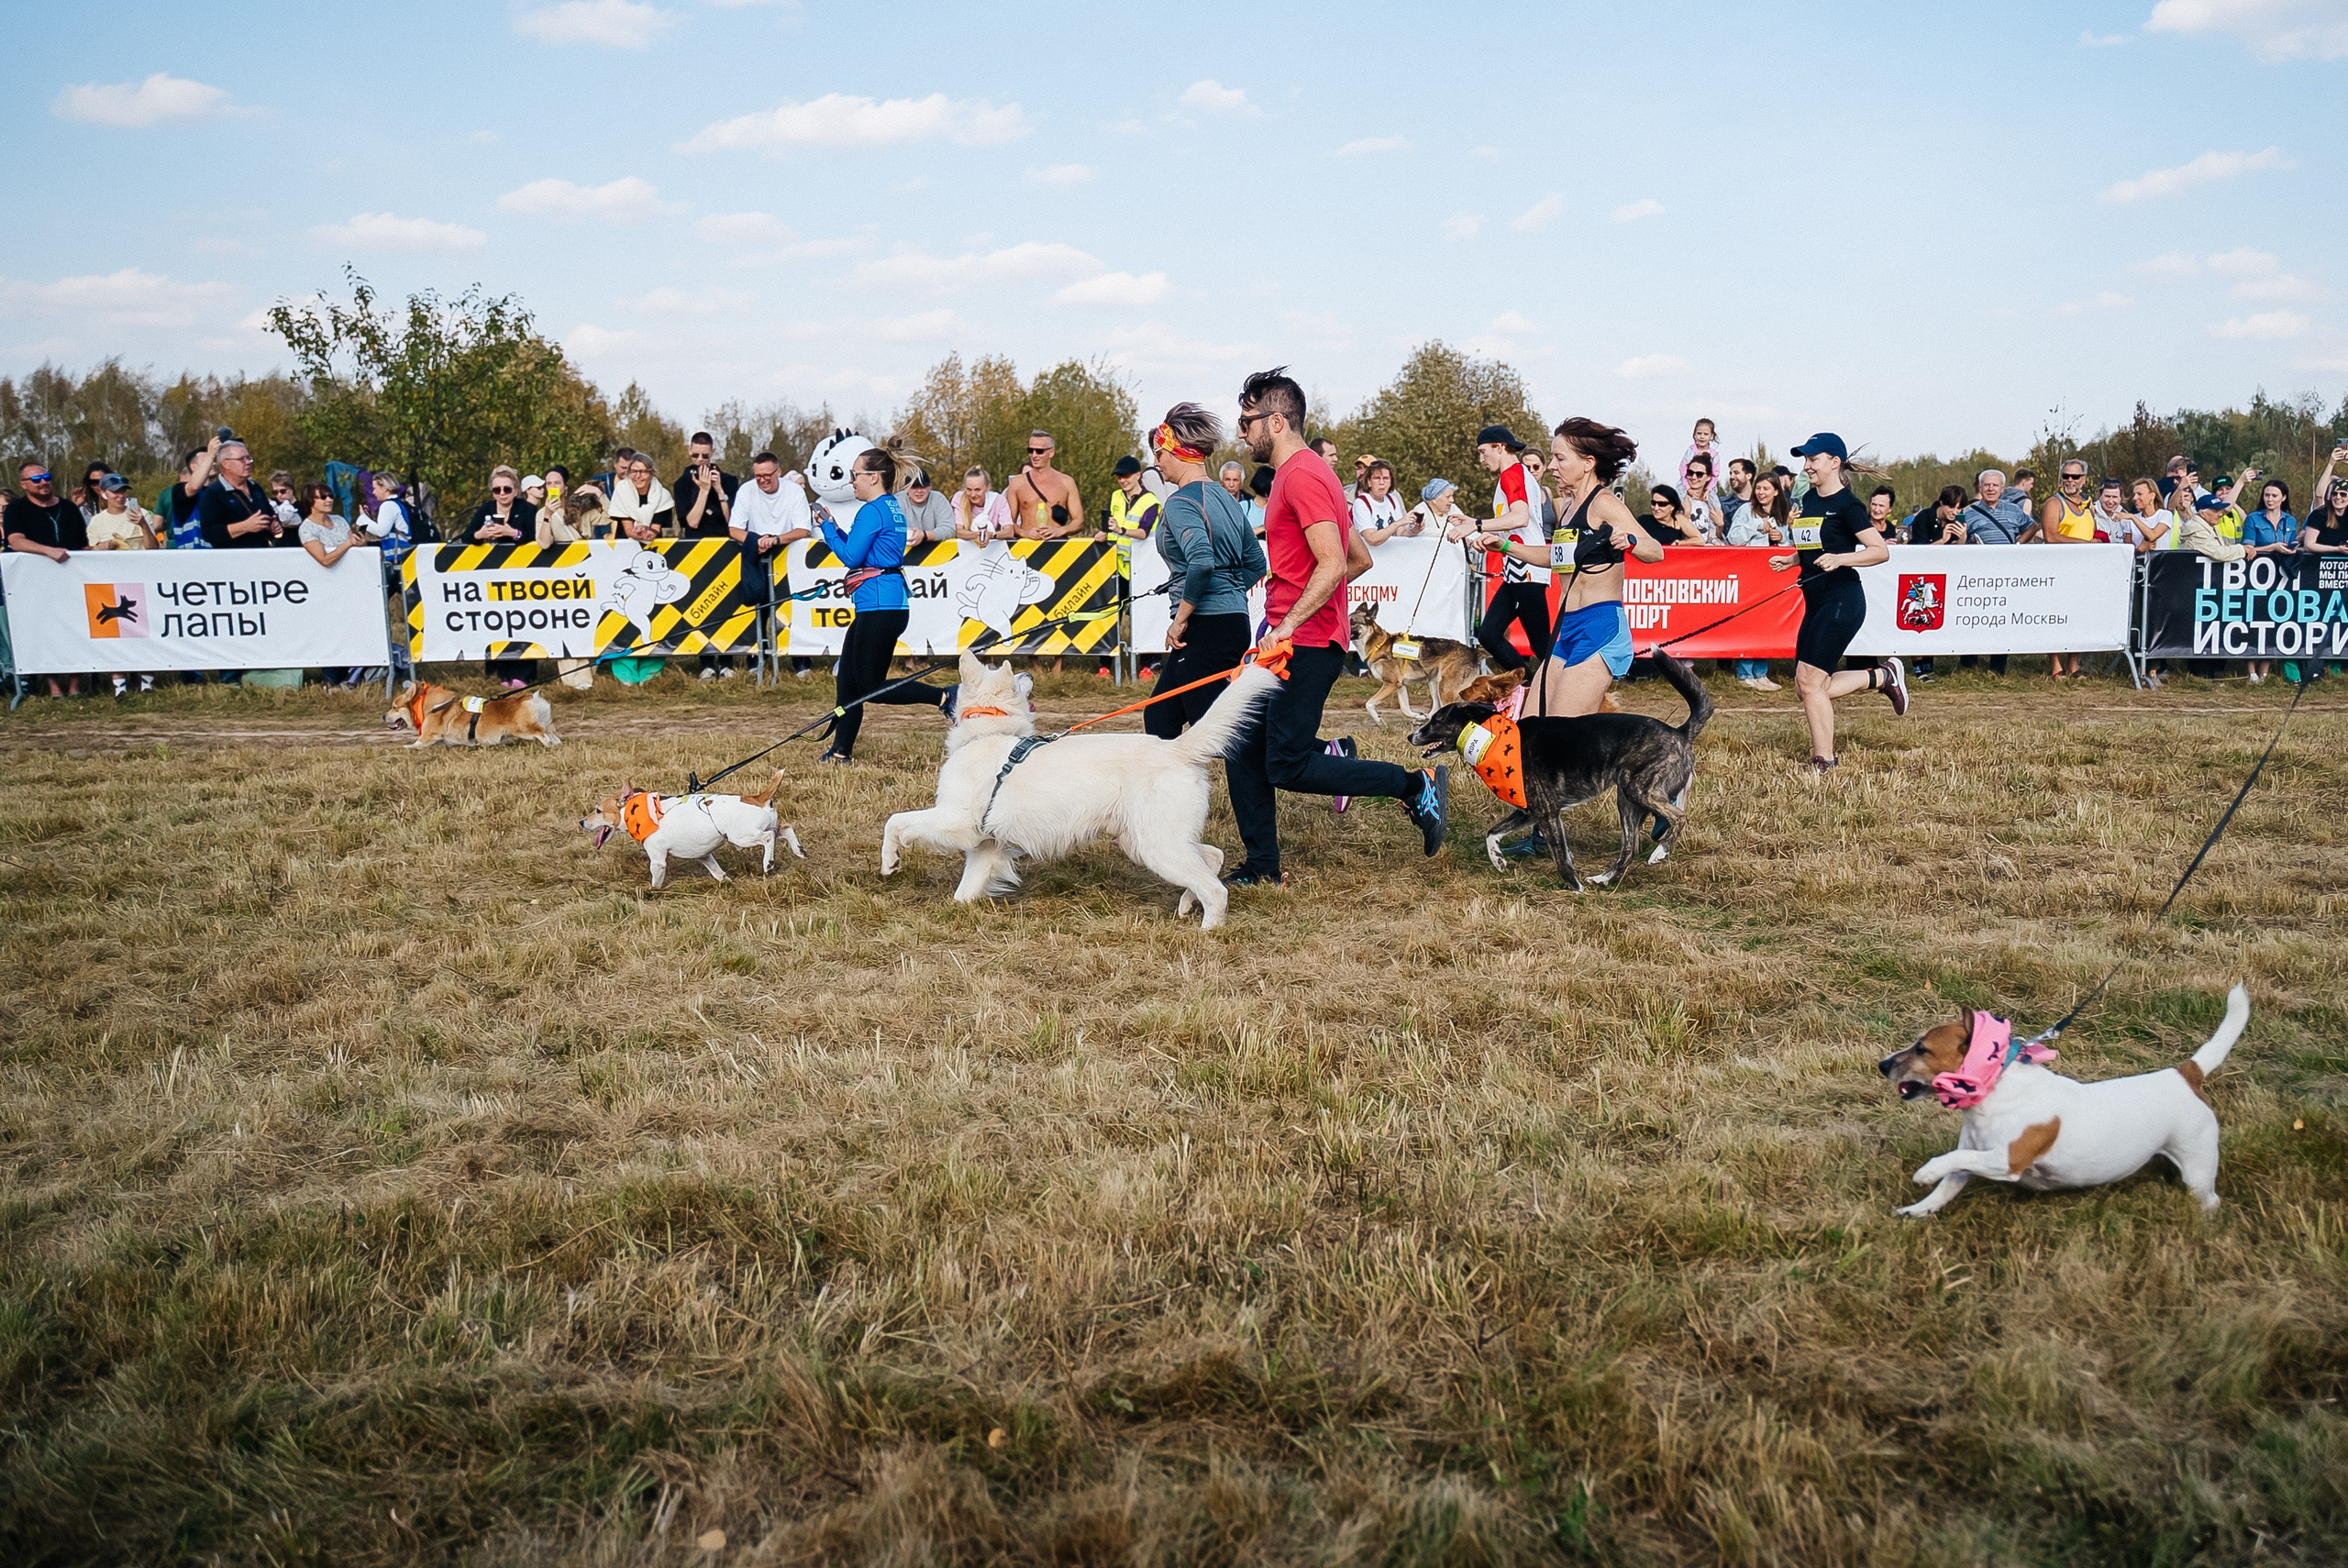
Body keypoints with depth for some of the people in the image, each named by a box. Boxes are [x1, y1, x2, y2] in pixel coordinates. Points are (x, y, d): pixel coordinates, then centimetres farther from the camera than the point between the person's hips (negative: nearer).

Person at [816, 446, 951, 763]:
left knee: (870, 686, -6)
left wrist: (828, 528, -1)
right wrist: (833, 527, 14)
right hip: (886, 603, 10)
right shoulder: (893, 507, 15)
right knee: (848, 677, 11)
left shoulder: (873, 510, -14)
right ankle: (842, 750, 15)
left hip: (879, 605, -10)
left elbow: (851, 557, -14)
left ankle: (945, 697, -9)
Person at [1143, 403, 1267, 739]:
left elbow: (1202, 562, -28)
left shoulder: (1181, 502, -13)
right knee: (1159, 718, 16)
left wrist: (1180, 619, -18)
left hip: (1205, 627, -9)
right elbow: (1255, 563, 18)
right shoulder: (1224, 497, 14)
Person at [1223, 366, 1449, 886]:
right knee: (1243, 750, 8)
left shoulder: (1302, 476, -14)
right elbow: (1360, 558, 21)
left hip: (1305, 643, -10)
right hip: (1286, 635, 10)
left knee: (1287, 767, -8)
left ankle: (1417, 786, 0)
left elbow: (1334, 564, -25)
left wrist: (1288, 624, -28)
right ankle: (1263, 868, 14)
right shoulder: (1302, 473, 17)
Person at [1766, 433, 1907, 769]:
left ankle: (1824, 761, -1)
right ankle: (1883, 676, 22)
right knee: (1807, 687, 6)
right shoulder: (1808, 499, 14)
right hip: (1815, 603, 9)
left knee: (1809, 680, -12)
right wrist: (1790, 560, 9)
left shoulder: (1846, 505, -10)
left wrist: (1840, 558, -26)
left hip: (1842, 600, -9)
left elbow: (1881, 550, -13)